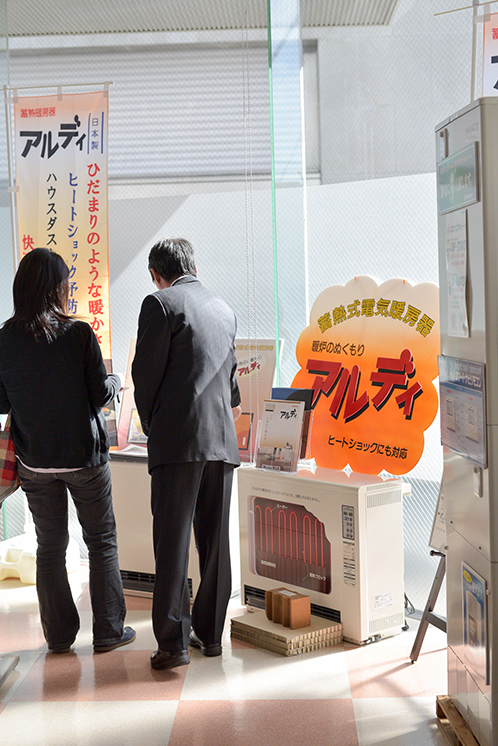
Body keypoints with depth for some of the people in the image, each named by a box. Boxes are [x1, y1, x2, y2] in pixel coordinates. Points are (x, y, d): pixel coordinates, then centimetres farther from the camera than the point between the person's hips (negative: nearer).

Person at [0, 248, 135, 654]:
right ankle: (108, 631, 16)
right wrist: (116, 382, 11)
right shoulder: (79, 334, -14)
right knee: (102, 542, 11)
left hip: (34, 460, 3)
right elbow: (100, 395, -10)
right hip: (84, 455, -3)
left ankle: (59, 635, 19)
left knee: (50, 547, 14)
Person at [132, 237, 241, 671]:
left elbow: (146, 372, -6)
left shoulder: (160, 303, -3)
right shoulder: (224, 309, 18)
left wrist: (151, 426, 10)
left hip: (179, 440, -6)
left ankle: (173, 642, -5)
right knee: (214, 541, 11)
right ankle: (210, 632, 19)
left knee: (172, 542, -4)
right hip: (222, 440, 6)